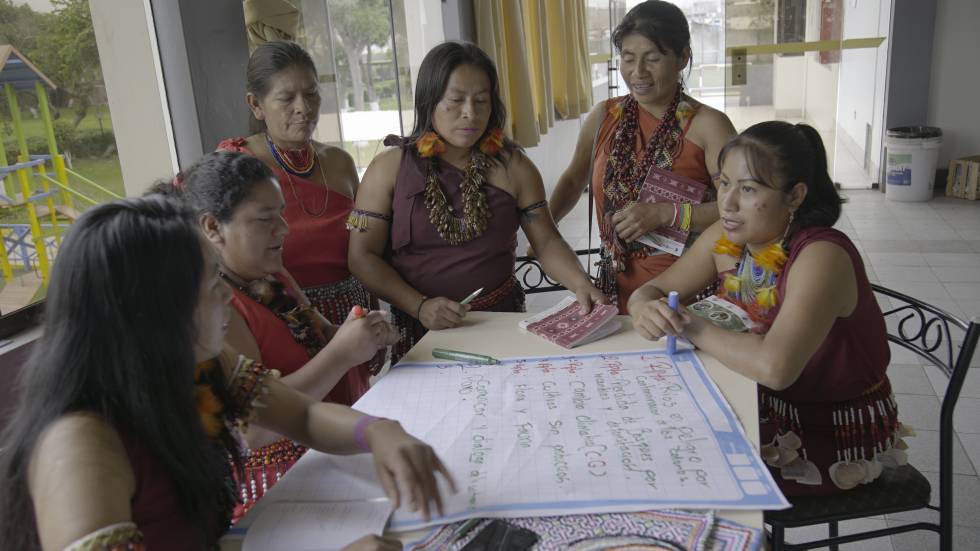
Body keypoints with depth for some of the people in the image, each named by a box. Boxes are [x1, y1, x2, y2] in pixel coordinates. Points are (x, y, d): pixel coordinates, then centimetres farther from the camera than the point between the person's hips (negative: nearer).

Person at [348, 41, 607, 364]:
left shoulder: (512, 166, 5)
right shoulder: (389, 168, 1)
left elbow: (546, 240, 4)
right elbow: (362, 256, -2)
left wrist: (580, 283, -16)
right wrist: (420, 306, -15)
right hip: (418, 330, 0)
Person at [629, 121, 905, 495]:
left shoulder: (821, 256, -28)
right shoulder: (725, 238, -6)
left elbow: (774, 366, -42)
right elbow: (652, 290, 1)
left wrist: (697, 330, -26)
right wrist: (644, 309, -23)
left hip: (837, 432, -6)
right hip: (768, 409, 6)